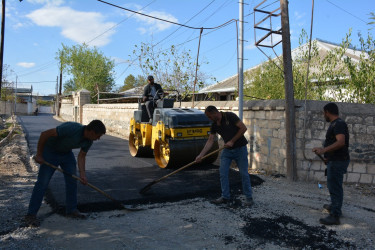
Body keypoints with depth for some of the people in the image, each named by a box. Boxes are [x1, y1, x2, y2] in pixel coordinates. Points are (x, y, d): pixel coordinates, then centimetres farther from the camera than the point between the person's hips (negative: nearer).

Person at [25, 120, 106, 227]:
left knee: (72, 180, 4)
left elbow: (81, 156, -1)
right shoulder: (71, 128, -38)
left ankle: (71, 210, 17)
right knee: (42, 183, -7)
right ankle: (31, 215, 4)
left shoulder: (89, 140, -14)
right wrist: (39, 155, -22)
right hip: (50, 151, -7)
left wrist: (82, 174, -12)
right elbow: (44, 134, -31)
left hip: (66, 153, 7)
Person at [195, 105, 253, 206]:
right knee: (223, 173, 1)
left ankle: (249, 197, 14)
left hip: (240, 148, -6)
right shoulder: (214, 125, 1)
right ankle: (225, 197, 13)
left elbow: (243, 128, -19)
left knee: (244, 173, 0)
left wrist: (232, 141, -19)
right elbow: (210, 141, 2)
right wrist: (201, 155, -6)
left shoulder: (230, 116, -17)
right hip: (227, 150, 6)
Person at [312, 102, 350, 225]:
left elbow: (341, 142, -31)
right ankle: (334, 206, 40)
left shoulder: (339, 124, -18)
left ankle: (335, 216, -1)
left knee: (335, 187, -7)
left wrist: (324, 150, -32)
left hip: (338, 161, -11)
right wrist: (328, 155, 23)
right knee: (333, 185, 23)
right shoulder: (335, 124, 15)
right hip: (334, 160, 11)